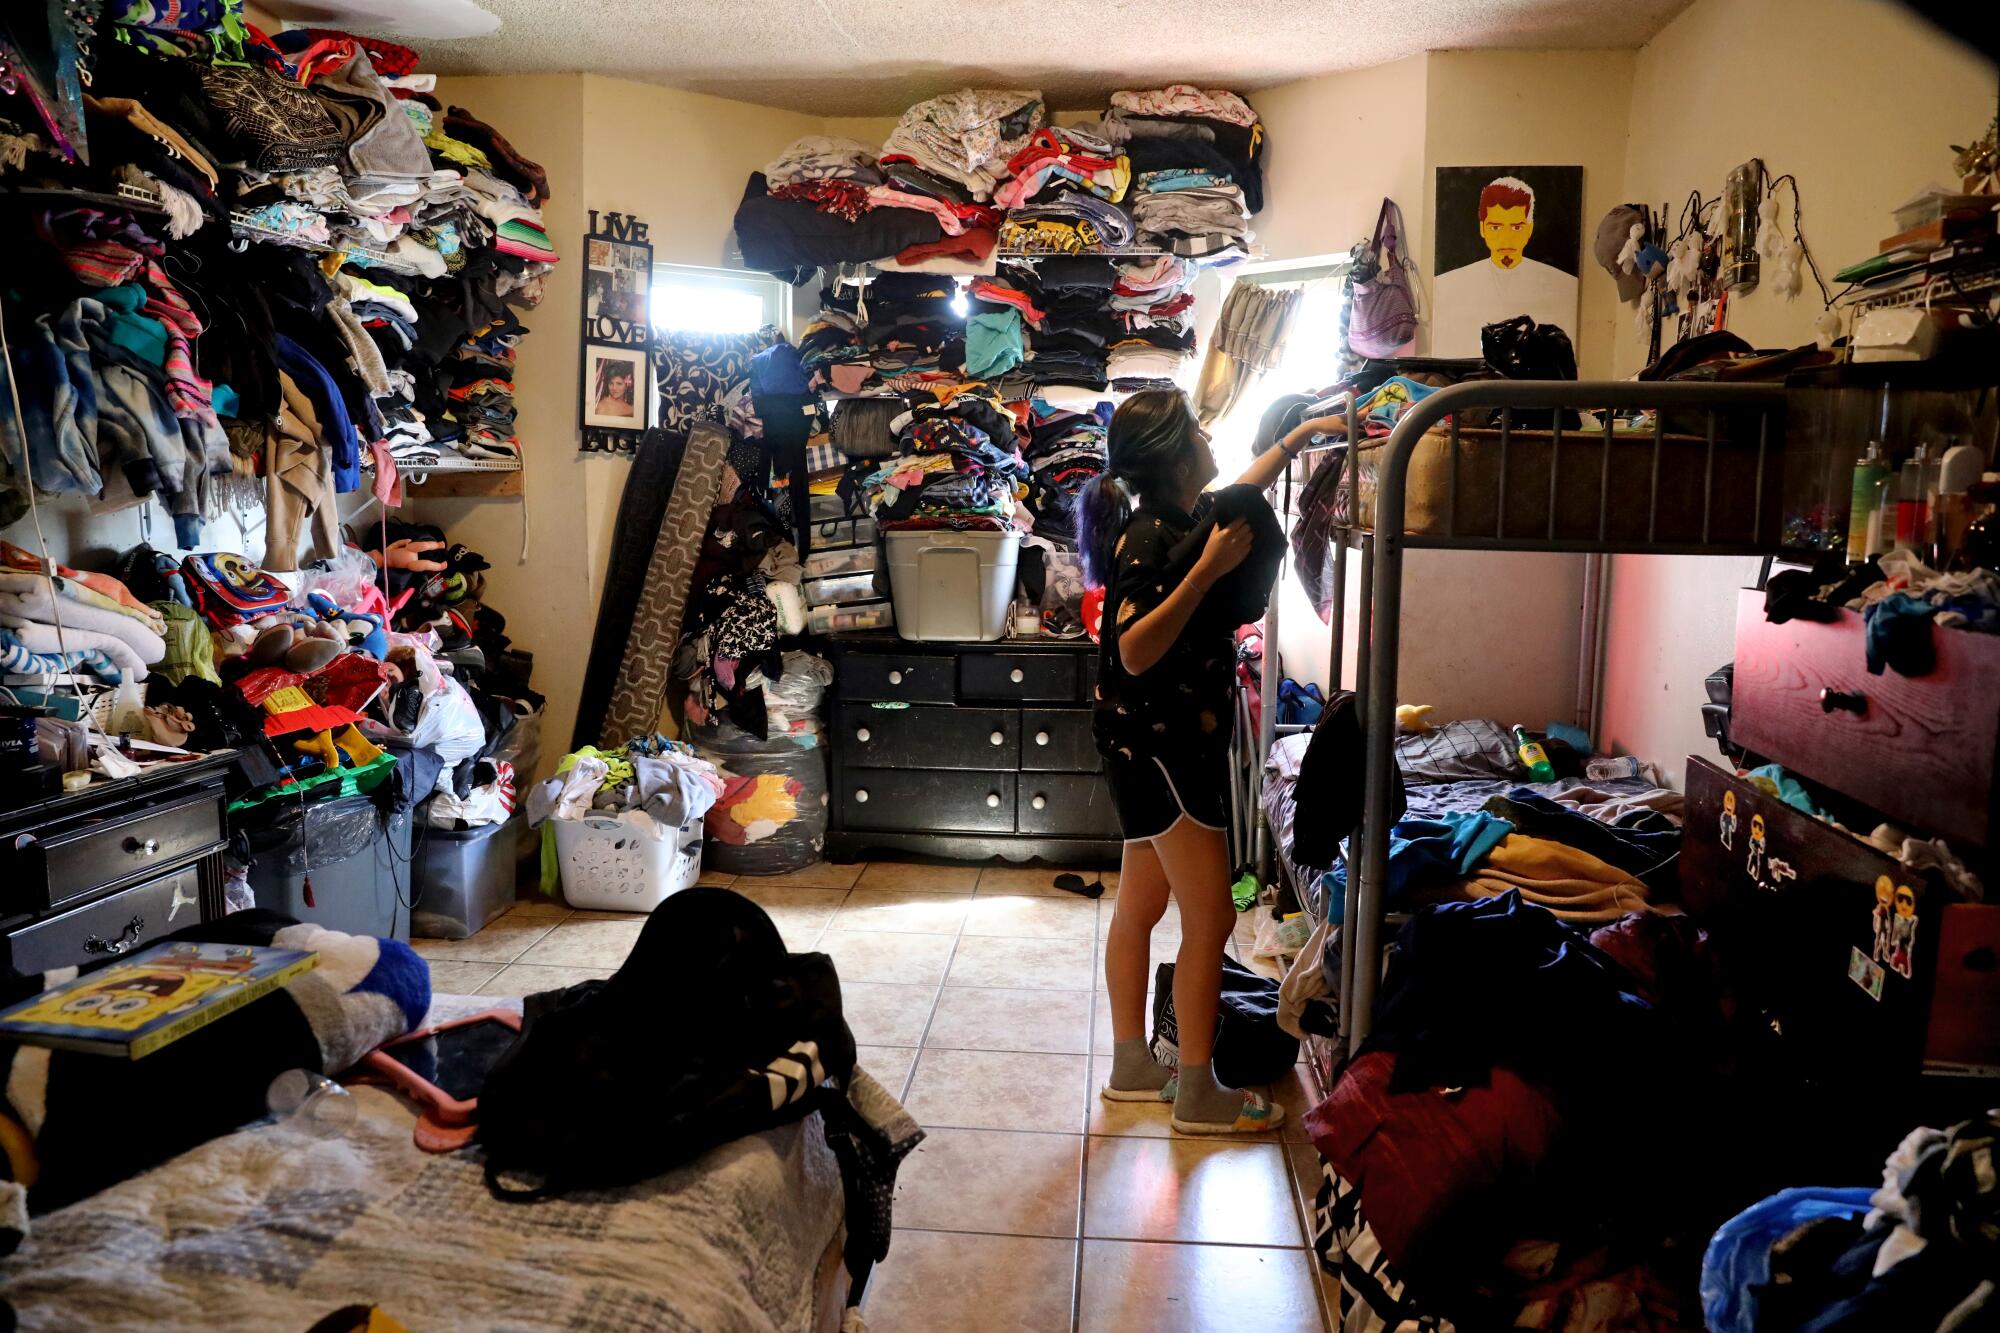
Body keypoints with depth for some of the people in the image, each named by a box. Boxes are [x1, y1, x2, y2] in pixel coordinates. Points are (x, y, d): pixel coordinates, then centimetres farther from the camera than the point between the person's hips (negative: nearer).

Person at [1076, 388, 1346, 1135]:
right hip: (1158, 745, -10)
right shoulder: (1149, 540, -19)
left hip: (1160, 745, 10)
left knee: (1141, 908, 15)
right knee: (1210, 918, -4)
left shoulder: (1176, 521, 8)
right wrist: (1207, 569, -29)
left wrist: (1297, 439, 30)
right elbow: (1137, 652, -28)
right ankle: (1199, 1096, 7)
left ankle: (1132, 1067, 28)